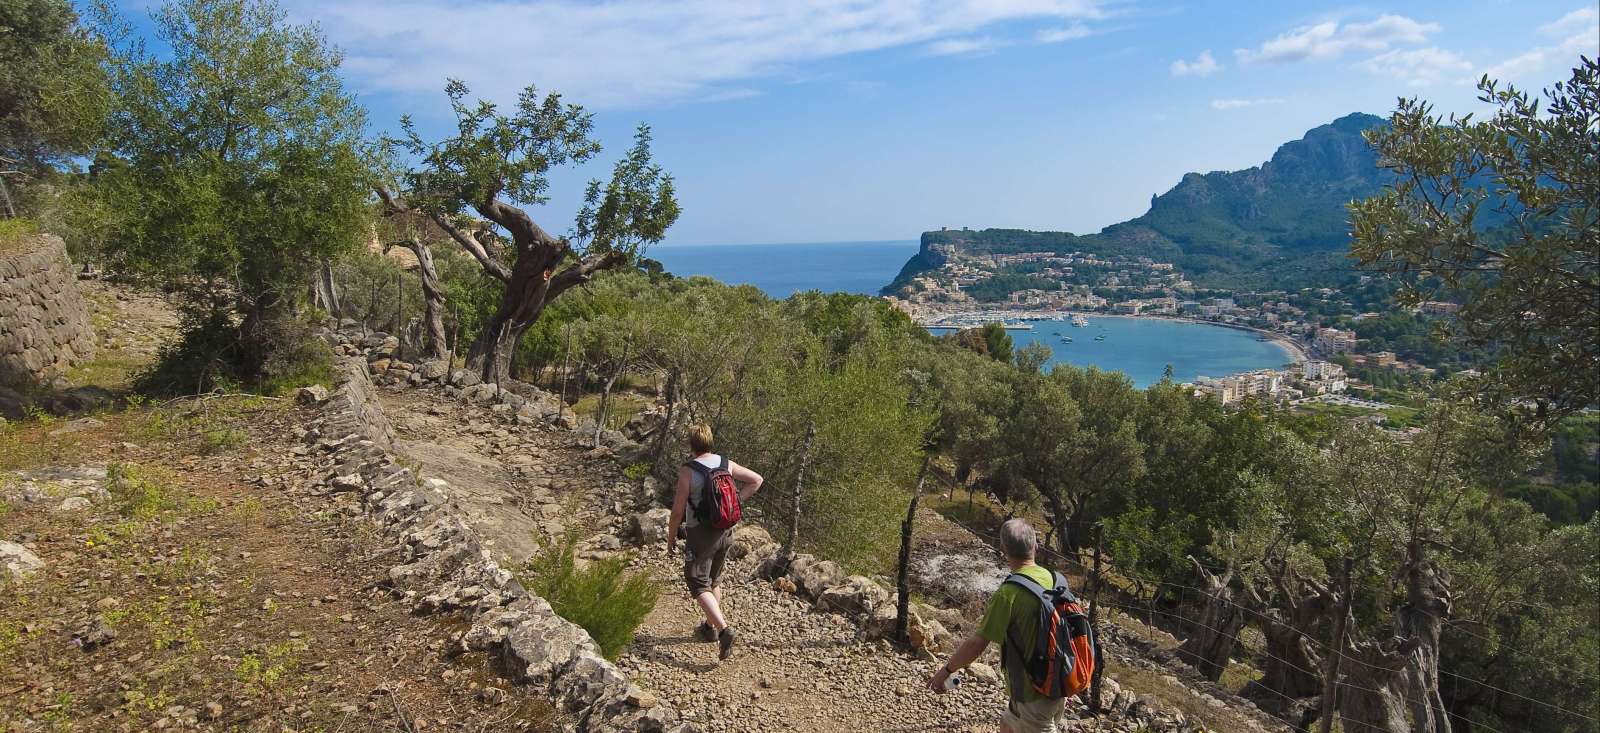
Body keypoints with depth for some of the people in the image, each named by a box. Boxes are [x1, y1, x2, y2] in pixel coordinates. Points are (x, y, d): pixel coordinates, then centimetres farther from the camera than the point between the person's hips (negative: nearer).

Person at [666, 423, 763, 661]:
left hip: (700, 534, -6)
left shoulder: (687, 470, -16)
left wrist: (670, 538, -1)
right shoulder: (725, 464, 0)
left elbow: (678, 510, -14)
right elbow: (756, 480, 6)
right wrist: (736, 501, 7)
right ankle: (710, 627, 33)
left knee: (699, 585, -1)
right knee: (714, 581, 22)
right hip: (725, 533, 6)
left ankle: (723, 629, -19)